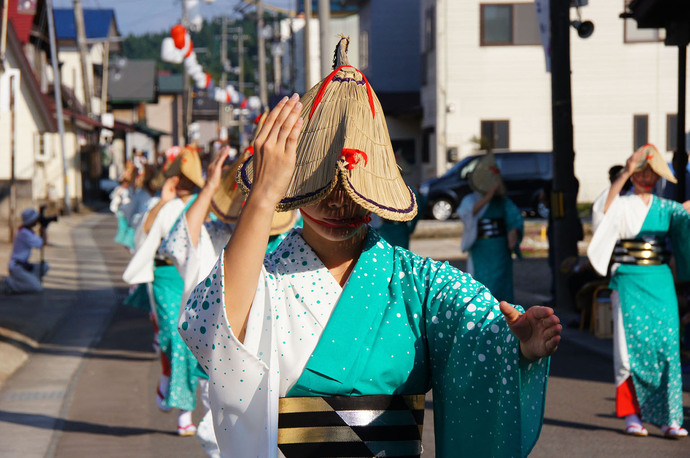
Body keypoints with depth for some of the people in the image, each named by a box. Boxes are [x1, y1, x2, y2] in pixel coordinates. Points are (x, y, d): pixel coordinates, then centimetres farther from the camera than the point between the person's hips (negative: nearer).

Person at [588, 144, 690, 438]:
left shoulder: (666, 208, 10)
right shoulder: (623, 206, 2)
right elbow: (606, 207, -18)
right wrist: (625, 174, -27)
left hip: (661, 284, 3)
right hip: (629, 283, -3)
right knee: (632, 345, -4)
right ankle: (632, 416, 3)